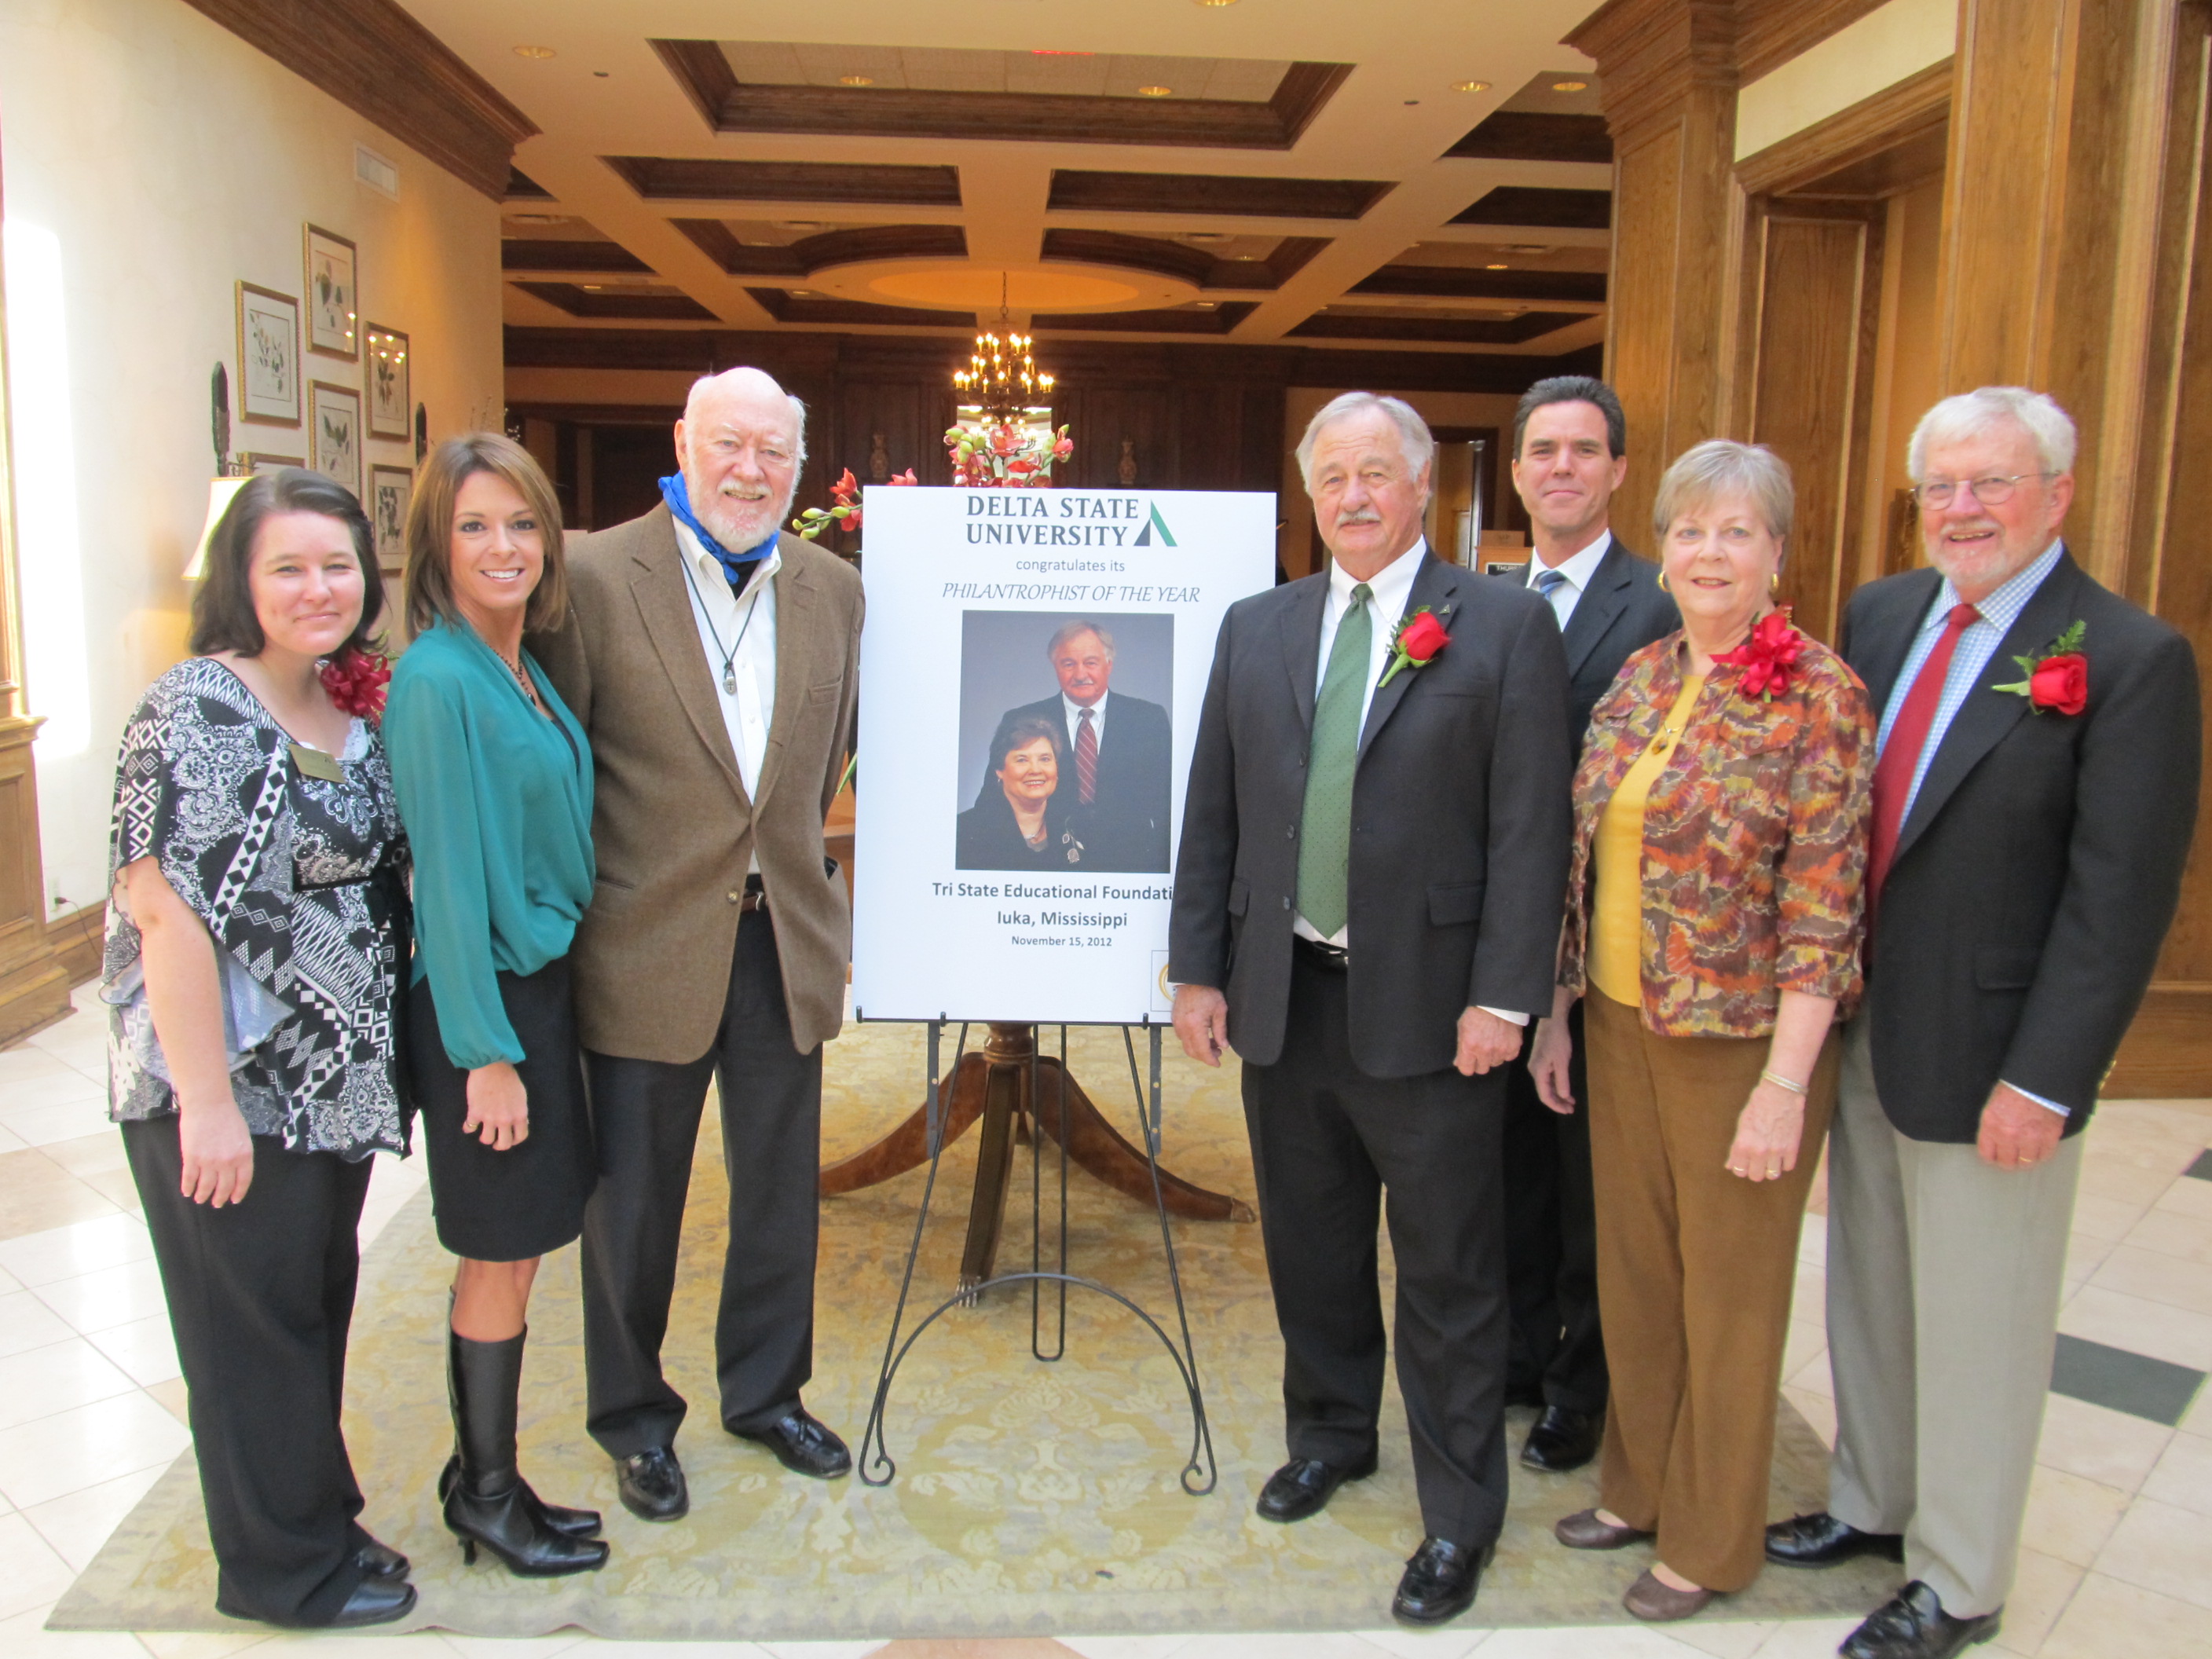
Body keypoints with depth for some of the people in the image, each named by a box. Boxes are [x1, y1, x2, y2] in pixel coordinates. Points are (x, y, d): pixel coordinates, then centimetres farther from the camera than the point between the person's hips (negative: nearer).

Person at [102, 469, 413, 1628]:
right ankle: (284, 1573, 27)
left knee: (319, 1305, 19)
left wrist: (388, 1040, 12)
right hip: (231, 1094, -7)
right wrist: (207, 1100, -22)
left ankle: (318, 1522, 38)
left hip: (333, 1083, 8)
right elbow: (166, 910, -21)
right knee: (254, 1327, 8)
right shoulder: (198, 710, -16)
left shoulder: (353, 707, 7)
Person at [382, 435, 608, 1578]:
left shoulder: (522, 671, 8)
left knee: (512, 1252, 17)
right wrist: (487, 1051, -18)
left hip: (538, 982, 8)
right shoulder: (437, 681, -18)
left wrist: (531, 1026, 13)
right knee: (502, 1257, 6)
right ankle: (487, 1496, 25)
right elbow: (447, 872, -20)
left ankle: (483, 1481, 32)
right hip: (485, 1003, -8)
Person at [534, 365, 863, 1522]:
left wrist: (791, 864, 12)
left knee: (780, 1190, 16)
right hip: (648, 945, -4)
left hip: (784, 938, 4)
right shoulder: (597, 578, -9)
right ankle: (634, 1422, 33)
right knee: (633, 1201, 12)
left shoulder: (834, 590, 4)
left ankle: (765, 1392, 38)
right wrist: (587, 902, -4)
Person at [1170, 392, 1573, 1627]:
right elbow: (1213, 812, 9)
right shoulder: (1255, 628, 9)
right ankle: (1332, 1434, 43)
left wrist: (1503, 996, -13)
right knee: (1311, 1248, 19)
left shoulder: (1506, 625, -4)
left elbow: (1531, 827, -8)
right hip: (1284, 1000, 4)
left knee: (1450, 1273, 8)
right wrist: (1198, 968, 5)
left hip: (1429, 1007, -4)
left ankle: (1461, 1518, 26)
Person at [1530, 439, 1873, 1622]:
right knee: (1633, 1267, 18)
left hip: (1743, 1038, -6)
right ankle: (1640, 1485, 40)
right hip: (1622, 1023, 6)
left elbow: (1822, 906, -16)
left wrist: (1785, 1085, -18)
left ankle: (1709, 1540, 31)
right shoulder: (1638, 678, 5)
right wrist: (1557, 1010, 10)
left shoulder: (1818, 694, -14)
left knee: (1728, 1289, 11)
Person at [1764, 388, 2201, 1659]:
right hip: (1863, 1032, 6)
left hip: (1988, 1062, -6)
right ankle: (1874, 1504, 43)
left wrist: (2044, 1080, -18)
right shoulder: (1881, 614, 5)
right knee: (1869, 1294, 21)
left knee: (1978, 1332, 10)